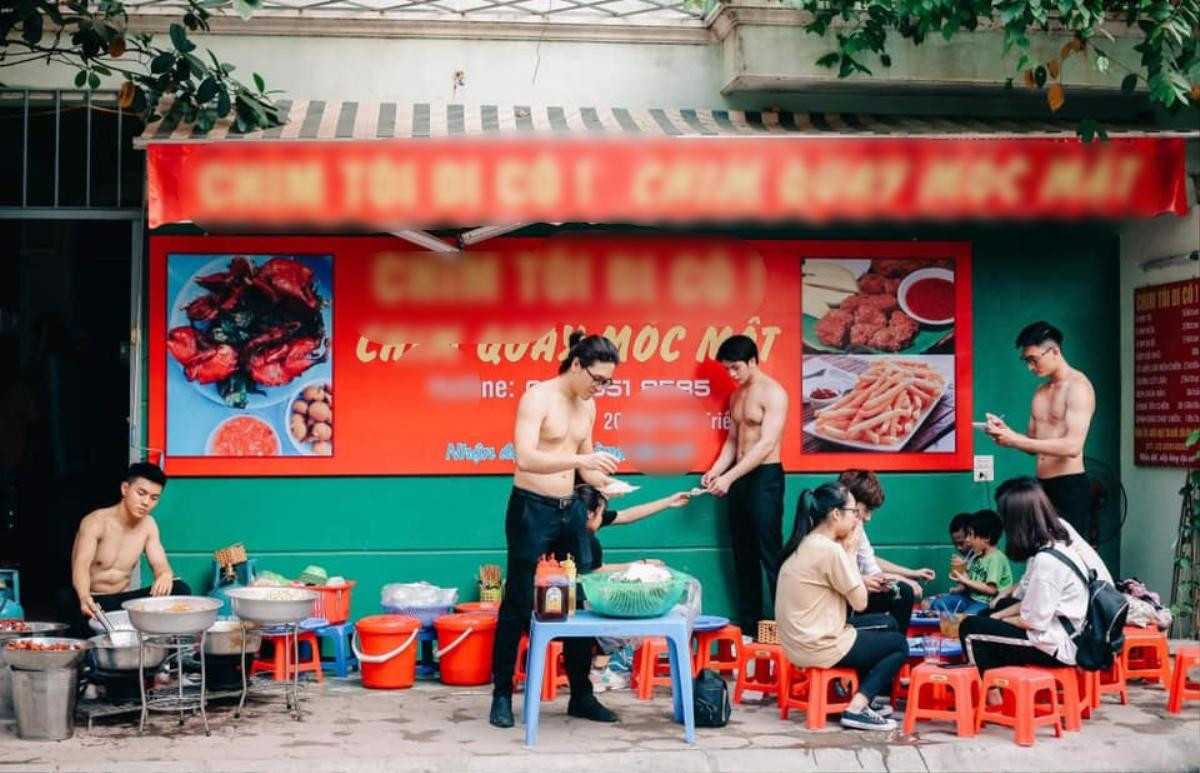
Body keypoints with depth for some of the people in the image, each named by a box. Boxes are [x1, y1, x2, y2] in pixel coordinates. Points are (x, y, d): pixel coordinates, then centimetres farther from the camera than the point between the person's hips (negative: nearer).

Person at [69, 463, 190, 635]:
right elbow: (81, 566, -29)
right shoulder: (95, 522, -14)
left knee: (180, 589, -17)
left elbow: (160, 564, -3)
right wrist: (85, 598, -52)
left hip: (124, 600, 6)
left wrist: (165, 576, -32)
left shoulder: (148, 524, 4)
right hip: (93, 602, -5)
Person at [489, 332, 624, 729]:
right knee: (518, 602, 0)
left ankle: (581, 694, 18)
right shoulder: (537, 398, -14)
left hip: (571, 510, 7)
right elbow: (525, 458, -27)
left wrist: (604, 481, -2)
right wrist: (581, 460, -35)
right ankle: (502, 694, 9)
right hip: (532, 509, -7)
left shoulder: (588, 406, 9)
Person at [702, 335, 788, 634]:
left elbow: (766, 444, -20)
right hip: (740, 478, 8)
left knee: (770, 556, -7)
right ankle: (749, 624, 17)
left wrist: (729, 477, -24)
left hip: (765, 478, -8)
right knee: (744, 555, 11)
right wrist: (716, 471, -1)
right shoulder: (737, 395, 13)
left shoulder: (773, 393, -13)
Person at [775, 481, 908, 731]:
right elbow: (860, 603, -12)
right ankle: (857, 708, 0)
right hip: (819, 648, -9)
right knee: (899, 644, 11)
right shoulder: (831, 550, -21)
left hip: (799, 642, 9)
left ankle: (863, 696, 23)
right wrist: (850, 551, -6)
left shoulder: (803, 545, 7)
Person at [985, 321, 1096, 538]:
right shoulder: (1041, 392, 17)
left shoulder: (1077, 387, -10)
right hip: (1042, 487, 8)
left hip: (1070, 488, -8)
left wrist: (1016, 440, -23)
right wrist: (1006, 431, -3)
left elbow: (1073, 446, -21)